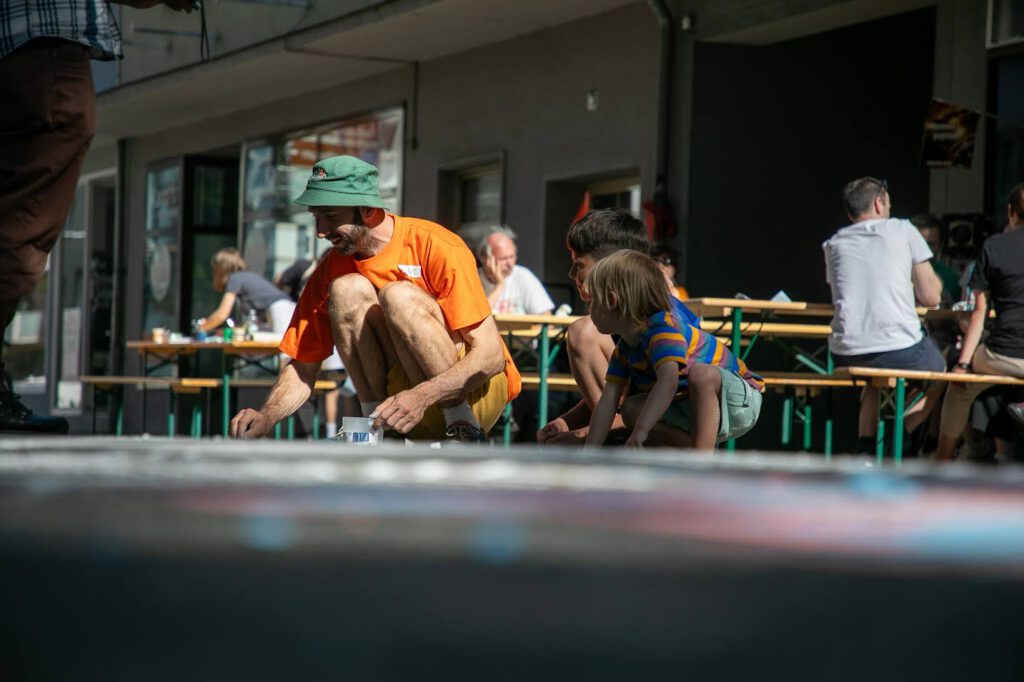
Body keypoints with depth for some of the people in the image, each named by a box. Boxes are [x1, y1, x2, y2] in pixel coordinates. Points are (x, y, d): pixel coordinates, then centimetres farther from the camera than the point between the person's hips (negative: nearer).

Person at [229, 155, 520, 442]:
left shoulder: (437, 247, -16)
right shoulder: (331, 269, 0)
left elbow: (490, 355, -20)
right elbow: (302, 367, 4)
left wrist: (420, 395, -35)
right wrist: (266, 417, -18)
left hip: (477, 389, -4)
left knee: (398, 296, -28)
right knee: (346, 290, -17)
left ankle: (465, 429, -20)